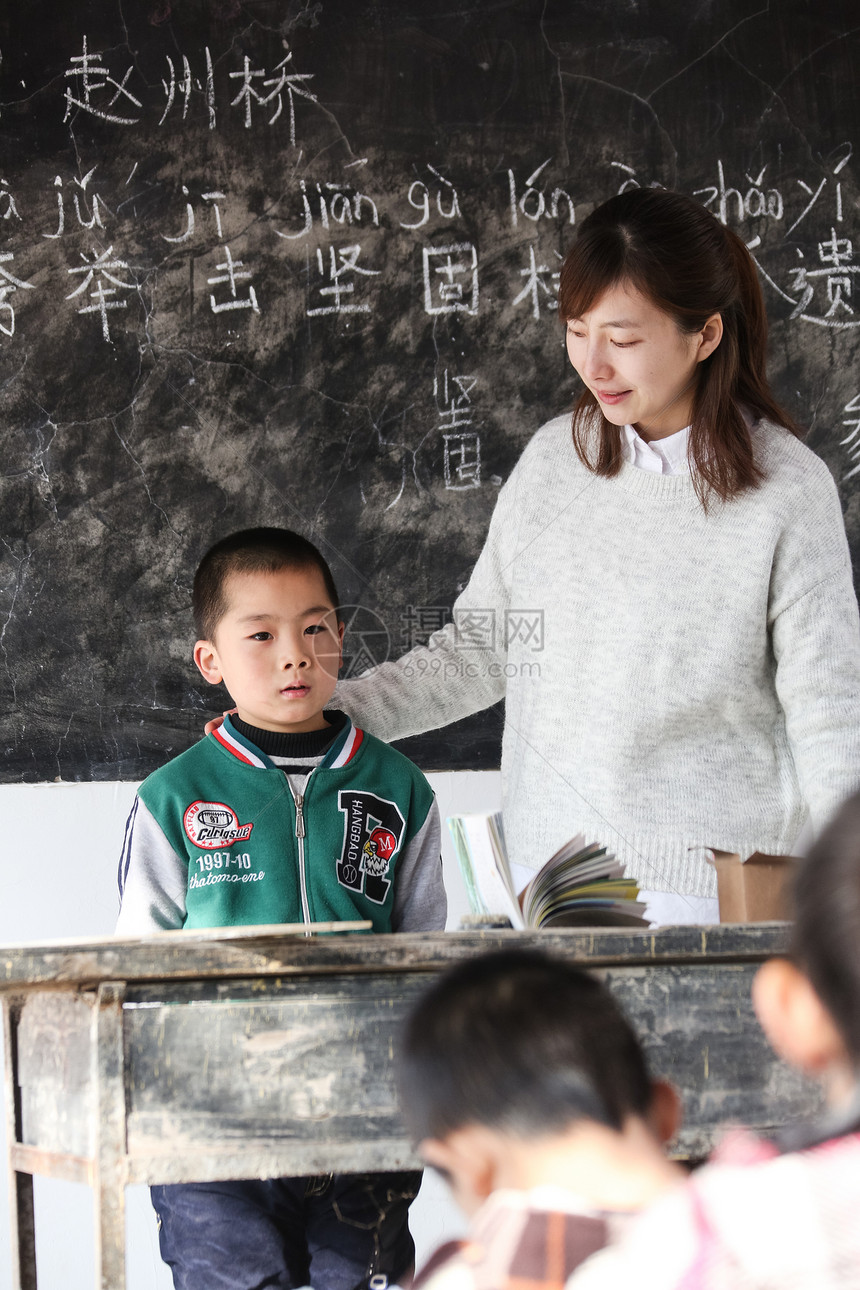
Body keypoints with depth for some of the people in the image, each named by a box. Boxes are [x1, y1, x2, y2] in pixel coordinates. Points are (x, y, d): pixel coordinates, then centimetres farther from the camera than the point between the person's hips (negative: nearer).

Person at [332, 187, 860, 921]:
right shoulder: (554, 459, 4)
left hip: (712, 888, -4)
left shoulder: (789, 489, -8)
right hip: (550, 868, 4)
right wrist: (327, 713, 3)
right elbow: (481, 649, 11)